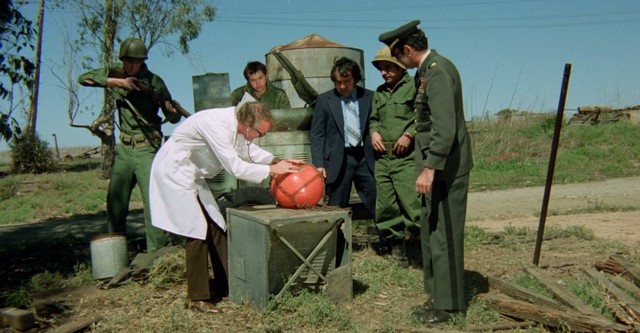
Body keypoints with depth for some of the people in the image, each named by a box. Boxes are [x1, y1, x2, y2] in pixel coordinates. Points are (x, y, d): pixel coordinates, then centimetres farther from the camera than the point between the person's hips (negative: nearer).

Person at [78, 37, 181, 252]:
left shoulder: (154, 81, -6)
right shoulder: (114, 73, 3)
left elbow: (173, 118, -3)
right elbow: (84, 78, -10)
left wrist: (172, 111, -27)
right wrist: (118, 82, -18)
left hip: (147, 148, -4)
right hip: (124, 148, 5)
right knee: (115, 203, 11)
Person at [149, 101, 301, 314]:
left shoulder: (236, 123, -7)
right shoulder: (217, 125, -32)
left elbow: (249, 150, 10)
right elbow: (236, 168, -30)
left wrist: (277, 161, -4)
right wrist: (272, 169, -22)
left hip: (191, 174, 9)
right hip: (174, 172, -9)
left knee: (216, 226, 8)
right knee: (198, 230, -11)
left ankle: (225, 286, 19)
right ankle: (196, 298, 0)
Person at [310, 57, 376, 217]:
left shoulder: (370, 97, 6)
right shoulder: (324, 100, 4)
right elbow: (317, 135, 4)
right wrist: (319, 164, -5)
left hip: (366, 158, 1)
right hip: (338, 160, -1)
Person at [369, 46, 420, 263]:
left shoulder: (414, 87, 1)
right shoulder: (379, 93, 21)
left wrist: (409, 134, -16)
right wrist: (374, 132, 7)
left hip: (406, 158, -6)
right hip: (382, 158, 6)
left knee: (413, 205, -15)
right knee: (384, 209, 7)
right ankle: (397, 248, 20)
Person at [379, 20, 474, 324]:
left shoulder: (438, 71, -17)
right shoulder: (427, 70, 14)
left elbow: (445, 128, -25)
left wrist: (429, 168, -28)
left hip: (446, 167, -10)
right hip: (436, 165, 10)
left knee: (443, 233, -2)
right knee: (431, 231, 15)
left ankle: (448, 302, 10)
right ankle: (438, 293, 27)